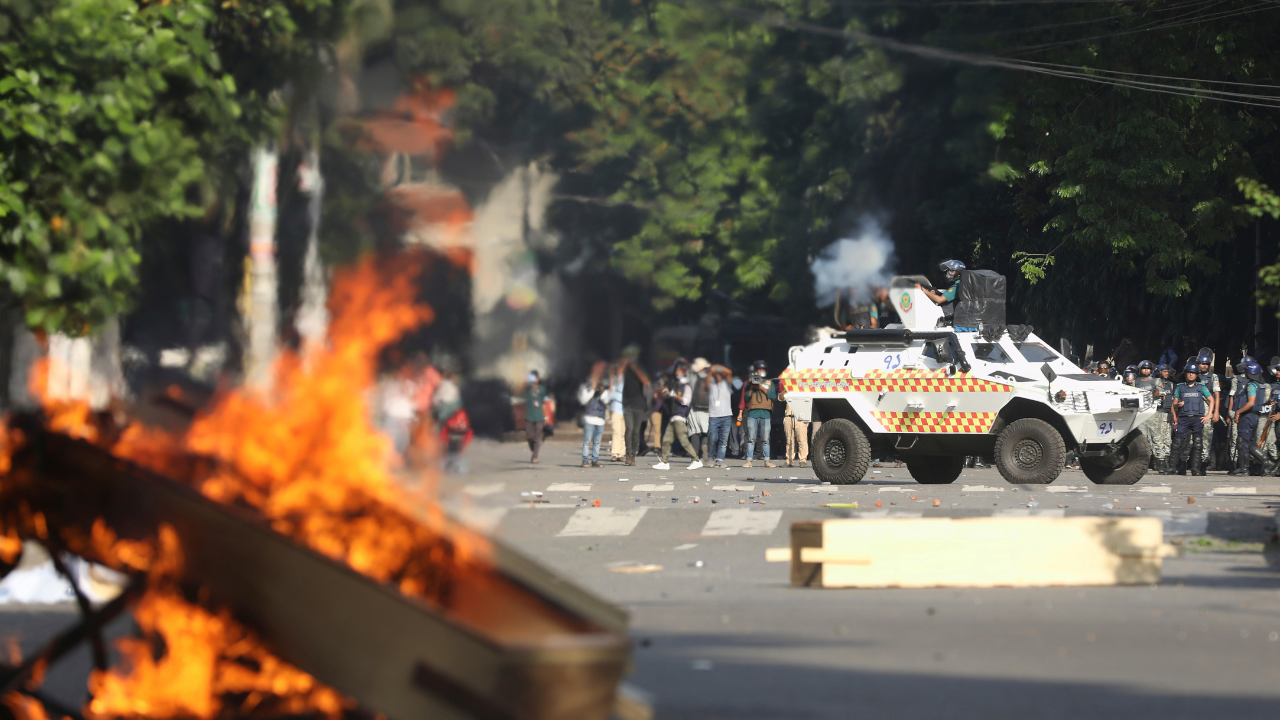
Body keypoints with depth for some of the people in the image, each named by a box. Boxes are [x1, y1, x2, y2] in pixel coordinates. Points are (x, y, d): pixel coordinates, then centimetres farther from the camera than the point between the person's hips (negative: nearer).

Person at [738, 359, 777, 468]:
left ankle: (766, 461, 4)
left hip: (766, 414, 1)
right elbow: (745, 398, 10)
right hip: (752, 413, -1)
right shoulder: (749, 383, 12)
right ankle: (748, 461, -2)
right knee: (751, 439, -4)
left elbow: (774, 396, 1)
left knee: (765, 439, 1)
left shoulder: (769, 383, 14)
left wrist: (762, 388, -6)